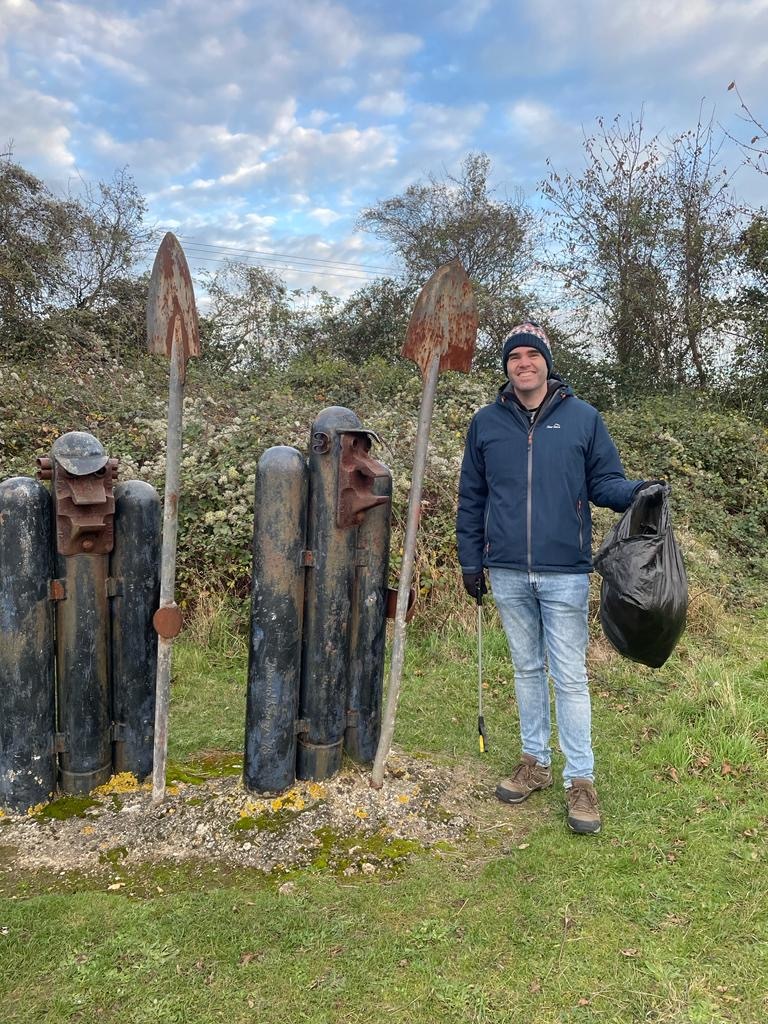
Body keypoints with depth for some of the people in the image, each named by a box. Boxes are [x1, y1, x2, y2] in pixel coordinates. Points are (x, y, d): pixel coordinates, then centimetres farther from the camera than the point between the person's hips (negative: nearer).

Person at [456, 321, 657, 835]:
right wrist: (470, 561, 8)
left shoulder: (583, 418, 1)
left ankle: (581, 780, 14)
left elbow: (604, 482, 4)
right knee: (528, 669, 15)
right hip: (508, 573, 3)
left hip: (565, 572, -2)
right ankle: (536, 762, 30)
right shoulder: (486, 423, 6)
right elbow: (471, 499, 10)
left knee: (570, 677, 1)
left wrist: (634, 492, -18)